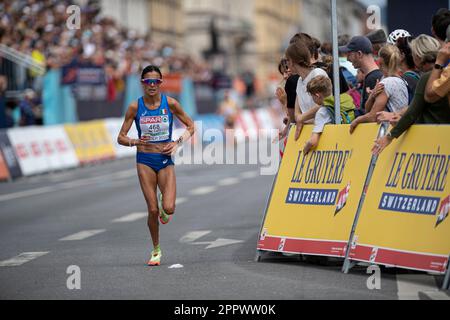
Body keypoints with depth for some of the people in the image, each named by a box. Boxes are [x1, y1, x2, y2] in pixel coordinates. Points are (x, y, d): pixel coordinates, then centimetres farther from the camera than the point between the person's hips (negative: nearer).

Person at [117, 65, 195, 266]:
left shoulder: (170, 103, -5)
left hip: (165, 160, 0)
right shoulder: (135, 107, -4)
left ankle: (164, 208, 24)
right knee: (153, 210, -5)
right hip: (145, 160, 0)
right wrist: (134, 142, -21)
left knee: (168, 208, -15)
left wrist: (177, 143, -9)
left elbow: (190, 126, 7)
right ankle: (156, 250, 16)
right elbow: (121, 137, 0)